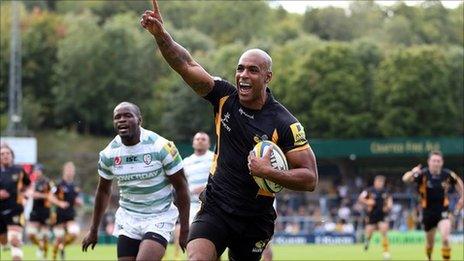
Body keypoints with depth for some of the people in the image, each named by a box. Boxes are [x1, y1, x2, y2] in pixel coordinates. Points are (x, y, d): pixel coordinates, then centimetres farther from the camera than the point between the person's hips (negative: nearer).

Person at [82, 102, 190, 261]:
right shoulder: (109, 154, -2)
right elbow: (103, 191, 14)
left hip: (159, 218, -4)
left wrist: (185, 229, -8)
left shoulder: (161, 147, -15)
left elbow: (181, 188, -7)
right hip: (128, 218, 4)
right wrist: (93, 230, 18)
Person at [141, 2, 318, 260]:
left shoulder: (285, 124, -12)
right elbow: (186, 65, -10)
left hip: (255, 220, -1)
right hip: (215, 207, 1)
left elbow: (310, 178, -12)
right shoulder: (225, 97, -2)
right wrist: (161, 34, -25)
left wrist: (268, 172, -24)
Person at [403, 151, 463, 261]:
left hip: (443, 211, 0)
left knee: (445, 238, -21)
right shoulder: (423, 174, -17)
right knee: (430, 241, 15)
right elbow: (405, 179, -33)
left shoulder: (447, 174, -11)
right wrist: (412, 173, -53)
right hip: (428, 211, 0)